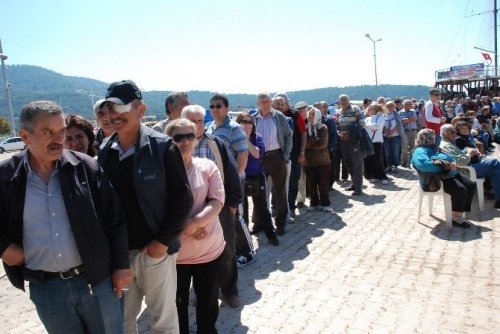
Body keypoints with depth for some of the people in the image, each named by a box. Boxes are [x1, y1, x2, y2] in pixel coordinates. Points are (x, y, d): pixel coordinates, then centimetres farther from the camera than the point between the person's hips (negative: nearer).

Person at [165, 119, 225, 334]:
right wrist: (183, 226, -20)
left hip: (209, 249, 2)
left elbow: (217, 202, -9)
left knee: (208, 302, 18)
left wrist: (194, 223, -24)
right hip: (175, 252, -1)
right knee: (177, 304, 16)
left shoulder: (207, 166, -1)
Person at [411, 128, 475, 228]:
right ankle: (455, 217, -12)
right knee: (460, 190, -28)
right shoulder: (420, 151, -7)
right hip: (439, 179, -10)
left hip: (451, 174, 10)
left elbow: (450, 158, 26)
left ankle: (460, 212, 5)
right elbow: (424, 164, -28)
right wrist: (445, 166, -23)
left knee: (471, 185, 1)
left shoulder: (435, 148, 25)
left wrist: (453, 163, -1)